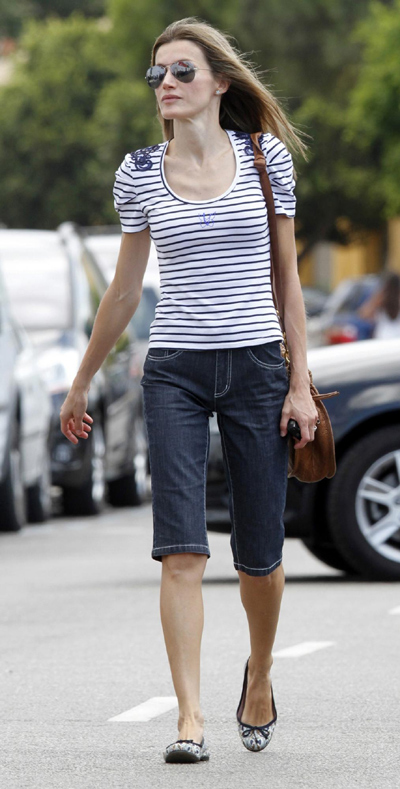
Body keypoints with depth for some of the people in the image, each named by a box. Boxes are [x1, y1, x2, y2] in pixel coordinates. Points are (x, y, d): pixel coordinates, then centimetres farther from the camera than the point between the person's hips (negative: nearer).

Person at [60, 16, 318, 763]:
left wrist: (299, 380, 0)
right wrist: (81, 383, 18)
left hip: (256, 366, 0)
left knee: (259, 554, 6)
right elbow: (124, 289, 14)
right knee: (181, 550, -12)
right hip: (175, 370, 0)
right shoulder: (139, 173, 4)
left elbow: (287, 275, 6)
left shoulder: (267, 156, 2)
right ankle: (190, 719, -13)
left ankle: (259, 673, 35)